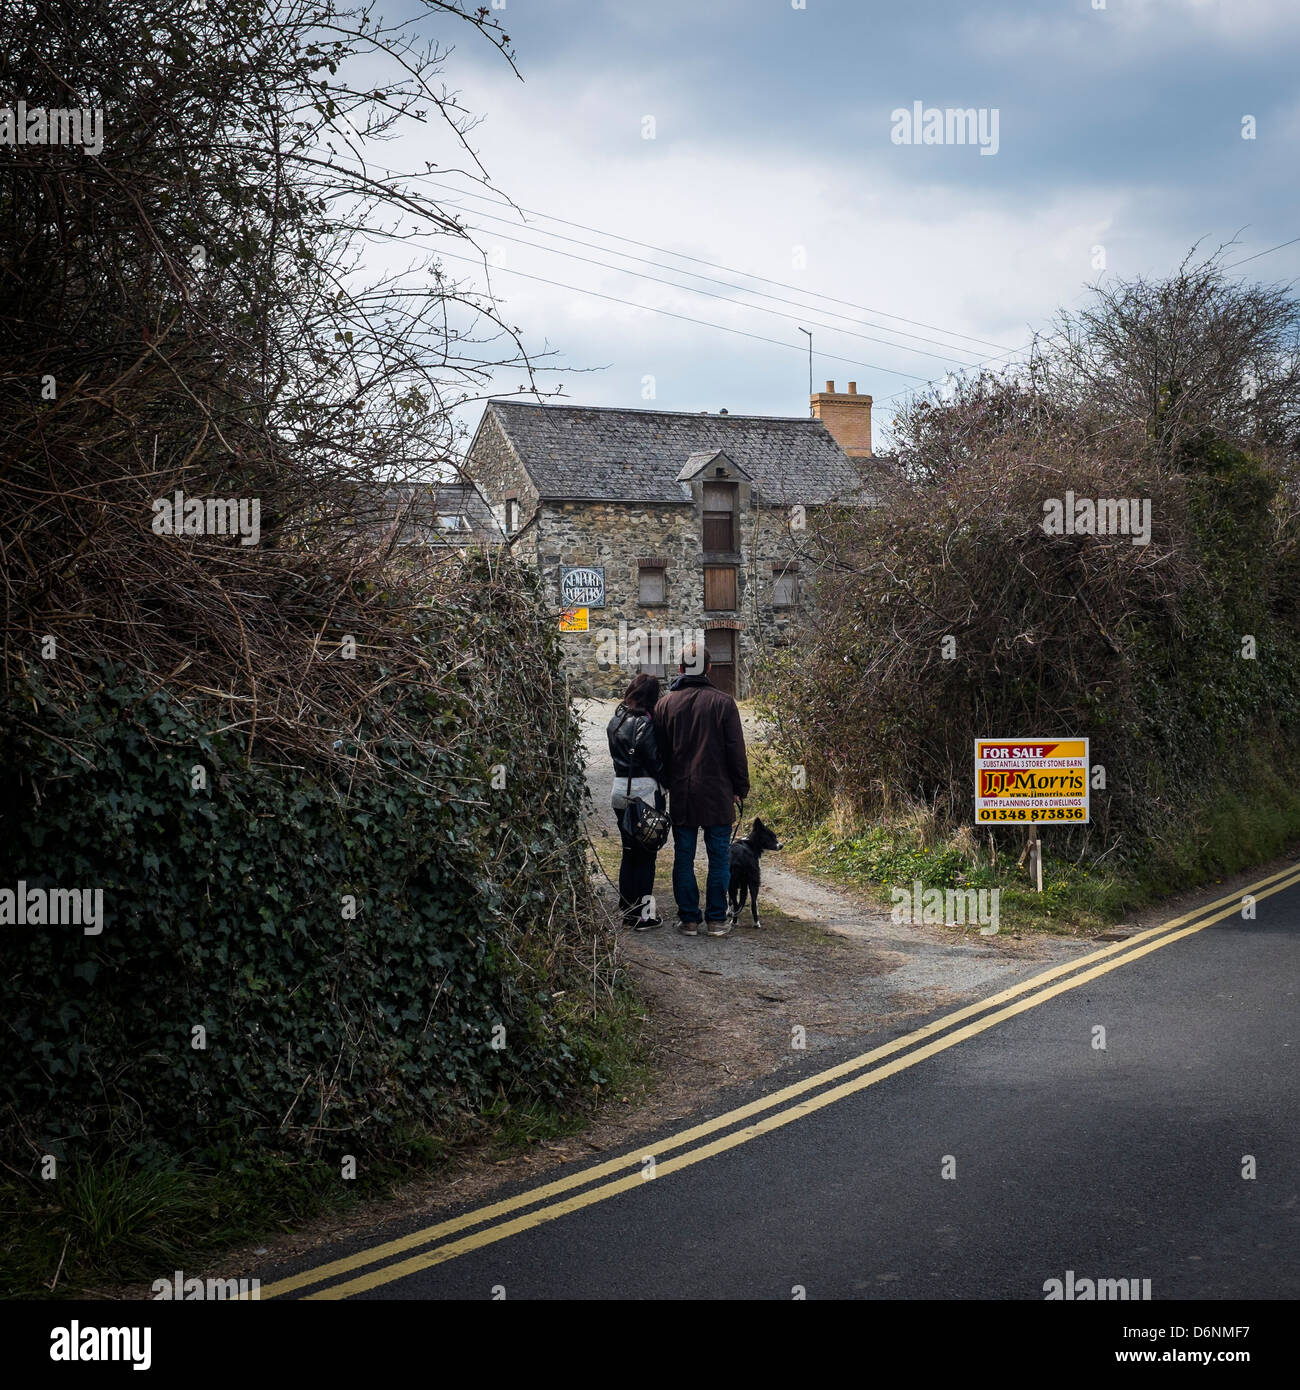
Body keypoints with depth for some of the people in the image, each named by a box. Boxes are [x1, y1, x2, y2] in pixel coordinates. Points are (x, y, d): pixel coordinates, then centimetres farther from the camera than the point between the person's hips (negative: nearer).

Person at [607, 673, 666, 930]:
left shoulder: (616, 720, 9)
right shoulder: (645, 724, -16)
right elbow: (655, 761, -12)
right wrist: (666, 784, 1)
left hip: (620, 790, 8)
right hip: (645, 790, -8)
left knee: (629, 851, 16)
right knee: (645, 853, -1)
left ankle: (627, 908, 22)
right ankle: (643, 913, 2)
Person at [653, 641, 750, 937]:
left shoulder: (665, 704, 2)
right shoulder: (723, 702, -5)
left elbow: (660, 752, 6)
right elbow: (736, 749, -4)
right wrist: (741, 787, 5)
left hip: (681, 795, 2)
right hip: (717, 793, -2)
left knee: (684, 858, 8)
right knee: (719, 857, 5)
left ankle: (689, 919, 9)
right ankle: (717, 920, 6)